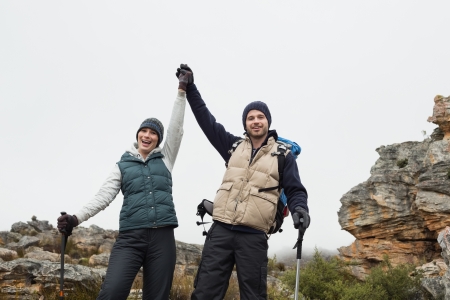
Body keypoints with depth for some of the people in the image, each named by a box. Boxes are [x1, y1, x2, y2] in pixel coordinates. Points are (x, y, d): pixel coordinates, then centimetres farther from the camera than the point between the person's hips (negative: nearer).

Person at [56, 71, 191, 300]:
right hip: (130, 237, -1)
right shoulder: (123, 164, 12)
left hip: (162, 237, 1)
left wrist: (182, 90, 2)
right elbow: (104, 195, 3)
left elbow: (176, 129, 6)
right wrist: (76, 218, -12)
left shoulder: (165, 158, 14)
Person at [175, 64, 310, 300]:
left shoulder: (283, 155, 7)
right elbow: (207, 120, 18)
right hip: (221, 231, 3)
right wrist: (190, 87, 16)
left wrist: (299, 208, -19)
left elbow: (295, 190, 4)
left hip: (253, 238, -2)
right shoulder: (234, 146, 14)